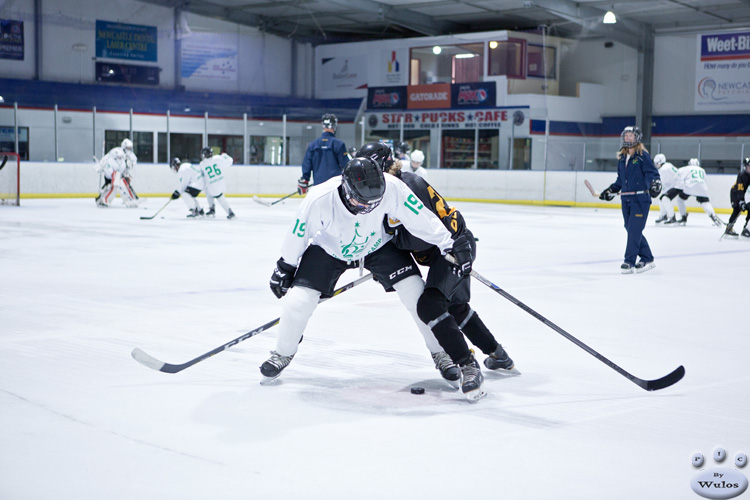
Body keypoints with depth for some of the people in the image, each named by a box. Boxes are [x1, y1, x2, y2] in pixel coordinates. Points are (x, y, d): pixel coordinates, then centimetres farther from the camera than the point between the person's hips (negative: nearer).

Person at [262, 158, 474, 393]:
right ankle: (283, 354, 17)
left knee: (415, 291, -11)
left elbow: (421, 218, -24)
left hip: (378, 244, 1)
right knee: (299, 298, -12)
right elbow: (298, 234, -16)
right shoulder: (319, 200, -34)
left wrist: (451, 244, -25)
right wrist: (285, 267, -5)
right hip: (328, 247, -1)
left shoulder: (391, 188, -35)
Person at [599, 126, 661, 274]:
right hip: (626, 199, 7)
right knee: (630, 229, 8)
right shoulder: (622, 158, 16)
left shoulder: (643, 155, -5)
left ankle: (629, 262, -9)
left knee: (634, 230, -11)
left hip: (640, 199, -7)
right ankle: (647, 259, 18)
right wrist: (611, 190, 21)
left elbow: (652, 172, -13)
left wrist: (655, 183, -31)